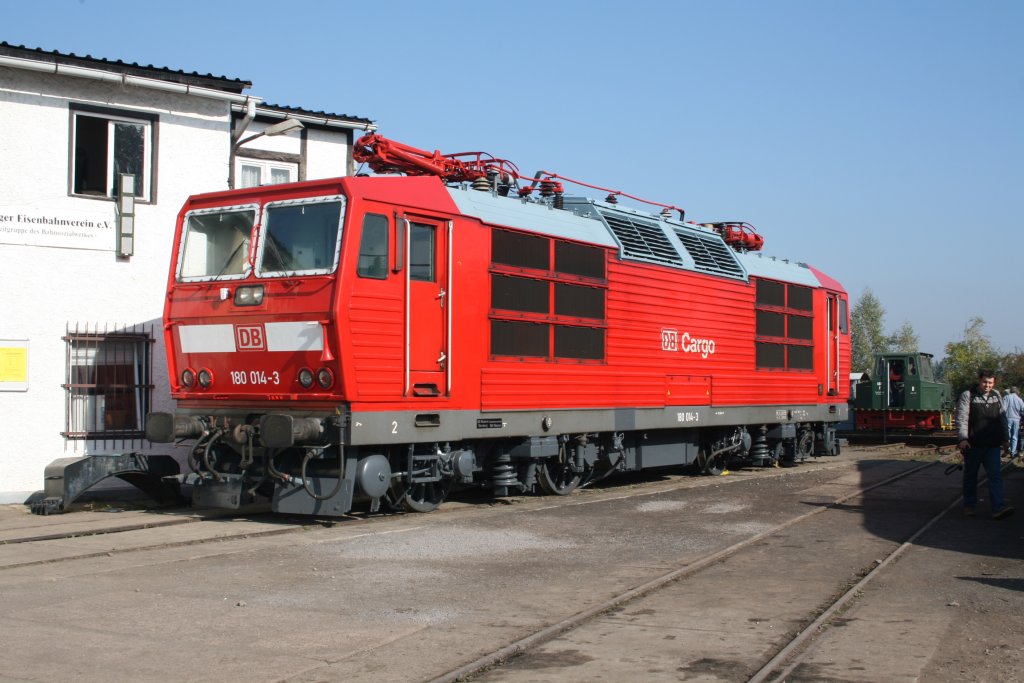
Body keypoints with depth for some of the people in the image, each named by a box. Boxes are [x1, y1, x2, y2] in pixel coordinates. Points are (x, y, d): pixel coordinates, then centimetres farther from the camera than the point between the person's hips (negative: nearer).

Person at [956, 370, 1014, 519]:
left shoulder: (996, 396, 12)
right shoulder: (967, 396, -4)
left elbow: (1002, 418, 21)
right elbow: (961, 418, -11)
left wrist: (1004, 438, 19)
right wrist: (963, 438, -22)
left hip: (992, 445, 4)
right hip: (973, 445, -3)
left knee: (995, 476, -7)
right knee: (970, 476, 7)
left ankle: (998, 508, -14)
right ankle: (969, 505, 21)